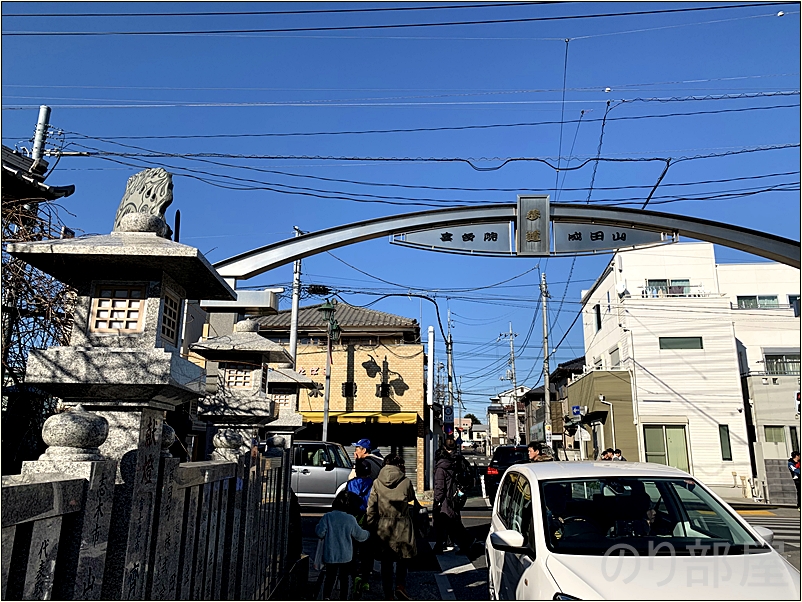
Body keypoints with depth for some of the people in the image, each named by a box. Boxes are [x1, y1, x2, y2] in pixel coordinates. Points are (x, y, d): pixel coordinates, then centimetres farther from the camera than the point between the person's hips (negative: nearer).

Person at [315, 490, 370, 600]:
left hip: (330, 555, 0)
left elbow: (319, 533, -10)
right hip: (345, 555, 0)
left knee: (330, 577, 11)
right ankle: (343, 598, 17)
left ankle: (326, 596, -7)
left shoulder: (327, 517, -11)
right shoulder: (350, 519, -10)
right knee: (344, 577, 15)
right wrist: (368, 533, 21)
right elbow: (360, 535, 0)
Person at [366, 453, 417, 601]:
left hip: (383, 528, 2)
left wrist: (371, 527, 5)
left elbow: (371, 507, -3)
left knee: (386, 562, 12)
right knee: (402, 559, 18)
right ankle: (400, 586, 3)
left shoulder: (377, 483, -4)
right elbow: (411, 498, 9)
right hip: (402, 527, -2)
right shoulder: (405, 482, -9)